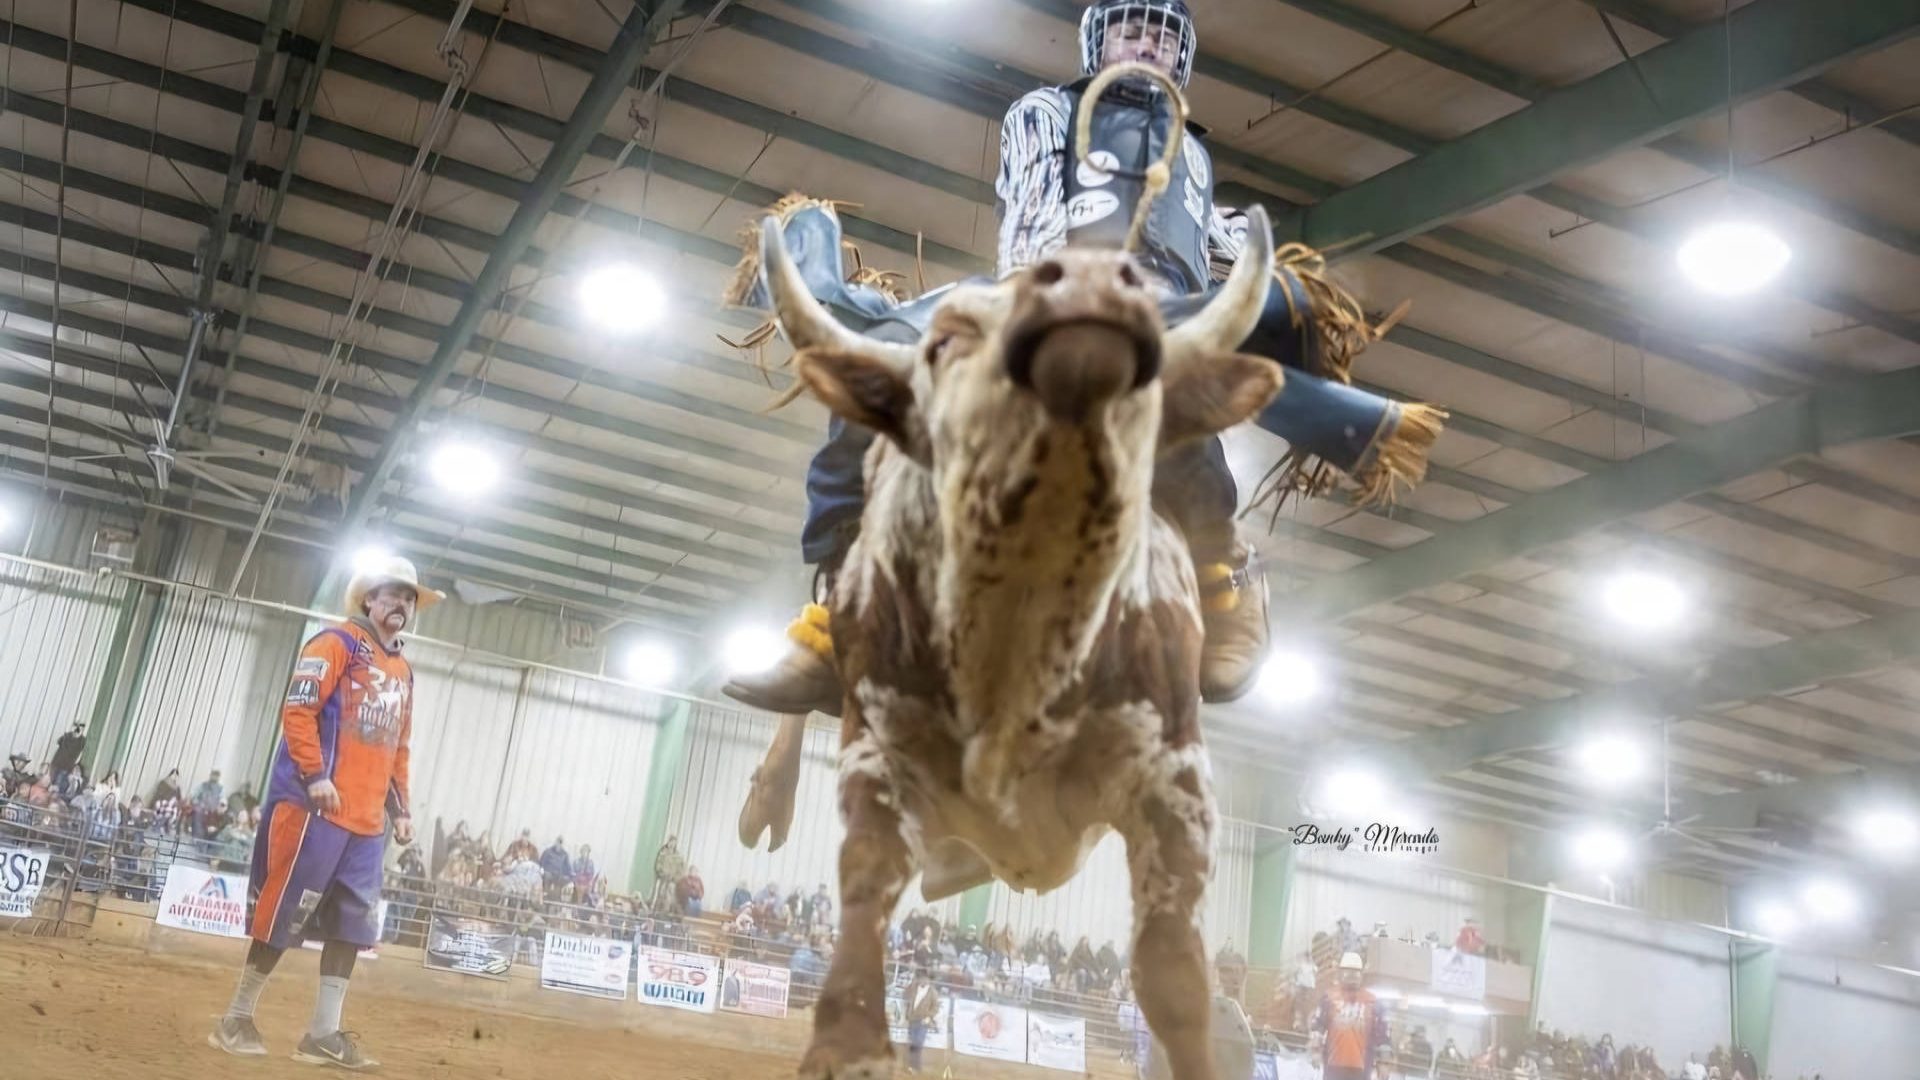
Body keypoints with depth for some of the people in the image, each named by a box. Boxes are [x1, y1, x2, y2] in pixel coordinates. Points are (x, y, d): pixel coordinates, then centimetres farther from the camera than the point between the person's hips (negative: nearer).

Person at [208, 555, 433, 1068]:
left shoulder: (403, 671, 19)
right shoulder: (335, 643, -3)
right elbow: (297, 709, -13)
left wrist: (399, 808, 15)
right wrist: (315, 776, -20)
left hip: (368, 820, 8)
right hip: (316, 806, -8)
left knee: (352, 925, 5)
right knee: (284, 910, -3)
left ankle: (323, 1034, 11)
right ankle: (237, 1019, 10)